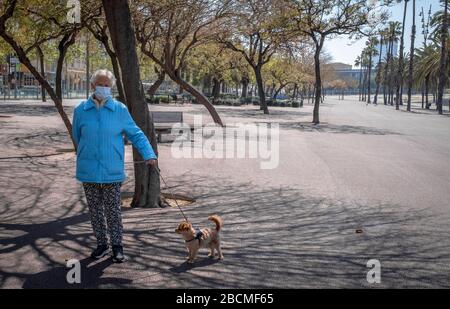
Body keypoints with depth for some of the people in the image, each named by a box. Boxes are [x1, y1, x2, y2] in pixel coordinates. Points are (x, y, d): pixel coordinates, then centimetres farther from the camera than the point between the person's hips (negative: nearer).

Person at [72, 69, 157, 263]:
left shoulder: (120, 110, -2)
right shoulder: (81, 110, 2)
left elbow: (136, 134, 1)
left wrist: (149, 154, -10)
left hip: (112, 172, -2)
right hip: (88, 171, 2)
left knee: (113, 210, 4)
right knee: (95, 210, 10)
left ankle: (117, 246, 17)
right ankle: (102, 244, 24)